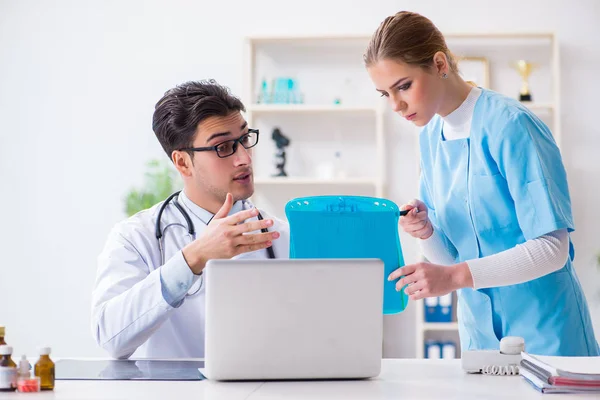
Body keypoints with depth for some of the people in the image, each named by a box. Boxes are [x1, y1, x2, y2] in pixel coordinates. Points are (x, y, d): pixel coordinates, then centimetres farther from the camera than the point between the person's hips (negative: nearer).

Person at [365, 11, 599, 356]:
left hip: (544, 329, -6)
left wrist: (455, 276, -28)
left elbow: (552, 249, -21)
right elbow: (450, 255, 8)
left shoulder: (511, 125, -17)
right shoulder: (431, 135, 4)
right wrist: (427, 233, -14)